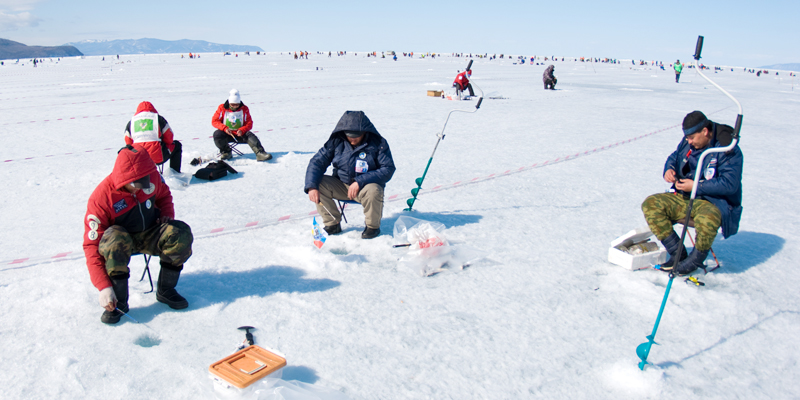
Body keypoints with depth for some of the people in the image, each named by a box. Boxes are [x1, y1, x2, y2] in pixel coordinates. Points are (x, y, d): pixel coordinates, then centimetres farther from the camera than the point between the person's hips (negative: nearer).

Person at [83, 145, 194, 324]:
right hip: (122, 235, -3)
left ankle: (165, 290, -6)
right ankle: (118, 302, -20)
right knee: (115, 242, -38)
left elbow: (164, 195, 12)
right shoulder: (101, 198, -25)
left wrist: (167, 214, -10)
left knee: (181, 233, -25)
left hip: (150, 235, 3)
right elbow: (92, 245, -23)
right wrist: (103, 287, -31)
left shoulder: (152, 177, -16)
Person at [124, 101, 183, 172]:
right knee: (177, 145, 25)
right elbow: (169, 139, 8)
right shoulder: (158, 118, 5)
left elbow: (129, 143, 15)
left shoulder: (130, 122, 12)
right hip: (158, 158, -4)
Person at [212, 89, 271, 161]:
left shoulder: (244, 109, 0)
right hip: (226, 134, 0)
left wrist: (242, 130, -24)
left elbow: (249, 124, -3)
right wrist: (225, 128, -21)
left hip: (240, 134, 0)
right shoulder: (222, 108, -3)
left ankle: (260, 153, -45)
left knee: (250, 135, -30)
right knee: (217, 134, -30)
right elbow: (214, 121, -3)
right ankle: (226, 152, -7)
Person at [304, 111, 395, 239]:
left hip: (367, 185, -3)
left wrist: (360, 182, -29)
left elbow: (388, 169, -19)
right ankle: (332, 224, -1)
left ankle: (373, 226, -6)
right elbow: (317, 161, -6)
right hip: (341, 184, 4)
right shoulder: (336, 141, -5)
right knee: (319, 183, -20)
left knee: (372, 191, -37)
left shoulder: (378, 143, -13)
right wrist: (311, 187, -24)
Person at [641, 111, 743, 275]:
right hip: (685, 198, 7)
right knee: (650, 204, -13)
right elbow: (674, 157, 22)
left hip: (715, 201, -7)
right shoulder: (688, 142, 4)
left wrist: (697, 186, -24)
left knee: (706, 219, -42)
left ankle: (697, 258, -9)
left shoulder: (728, 149, -16)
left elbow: (730, 183, -22)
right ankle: (677, 253, -6)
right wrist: (669, 169, -3)